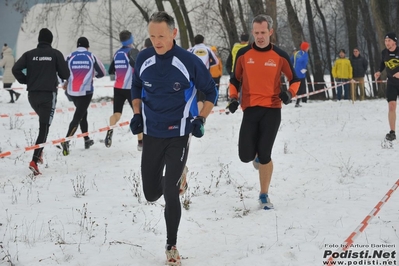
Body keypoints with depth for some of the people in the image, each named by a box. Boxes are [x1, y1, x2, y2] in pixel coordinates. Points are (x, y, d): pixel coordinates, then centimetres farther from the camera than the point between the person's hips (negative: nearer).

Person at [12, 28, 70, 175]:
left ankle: (39, 152, 21)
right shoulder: (55, 54, -3)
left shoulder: (30, 54, 5)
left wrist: (26, 81, 8)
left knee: (44, 122, 29)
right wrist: (60, 75, 20)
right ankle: (34, 161, -20)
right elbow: (65, 74, -3)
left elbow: (16, 69, -6)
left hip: (32, 94, 4)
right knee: (44, 127, -6)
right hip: (48, 94, -4)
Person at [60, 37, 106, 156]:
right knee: (78, 117, -7)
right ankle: (66, 141, -24)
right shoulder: (91, 56, 0)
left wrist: (66, 83, 17)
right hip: (86, 92, -3)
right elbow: (102, 73, 6)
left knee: (82, 114, 22)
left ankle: (87, 140, 29)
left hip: (71, 91, 3)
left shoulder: (70, 57, 2)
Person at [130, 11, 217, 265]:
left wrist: (201, 120, -11)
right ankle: (177, 179, 43)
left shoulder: (190, 62, -15)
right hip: (151, 135, 4)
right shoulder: (144, 59, -6)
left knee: (170, 195, -8)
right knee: (152, 193, 9)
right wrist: (137, 114, 2)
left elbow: (211, 92, -1)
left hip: (179, 135, -3)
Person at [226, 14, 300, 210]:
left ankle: (264, 195, 11)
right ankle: (257, 153, 33)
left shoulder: (280, 56, 0)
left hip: (272, 110, -1)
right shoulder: (243, 54, 2)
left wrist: (289, 93, -9)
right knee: (246, 156, -6)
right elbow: (235, 79, 14)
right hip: (250, 110, 1)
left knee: (264, 155, -6)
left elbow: (294, 79, 11)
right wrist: (233, 98, -1)